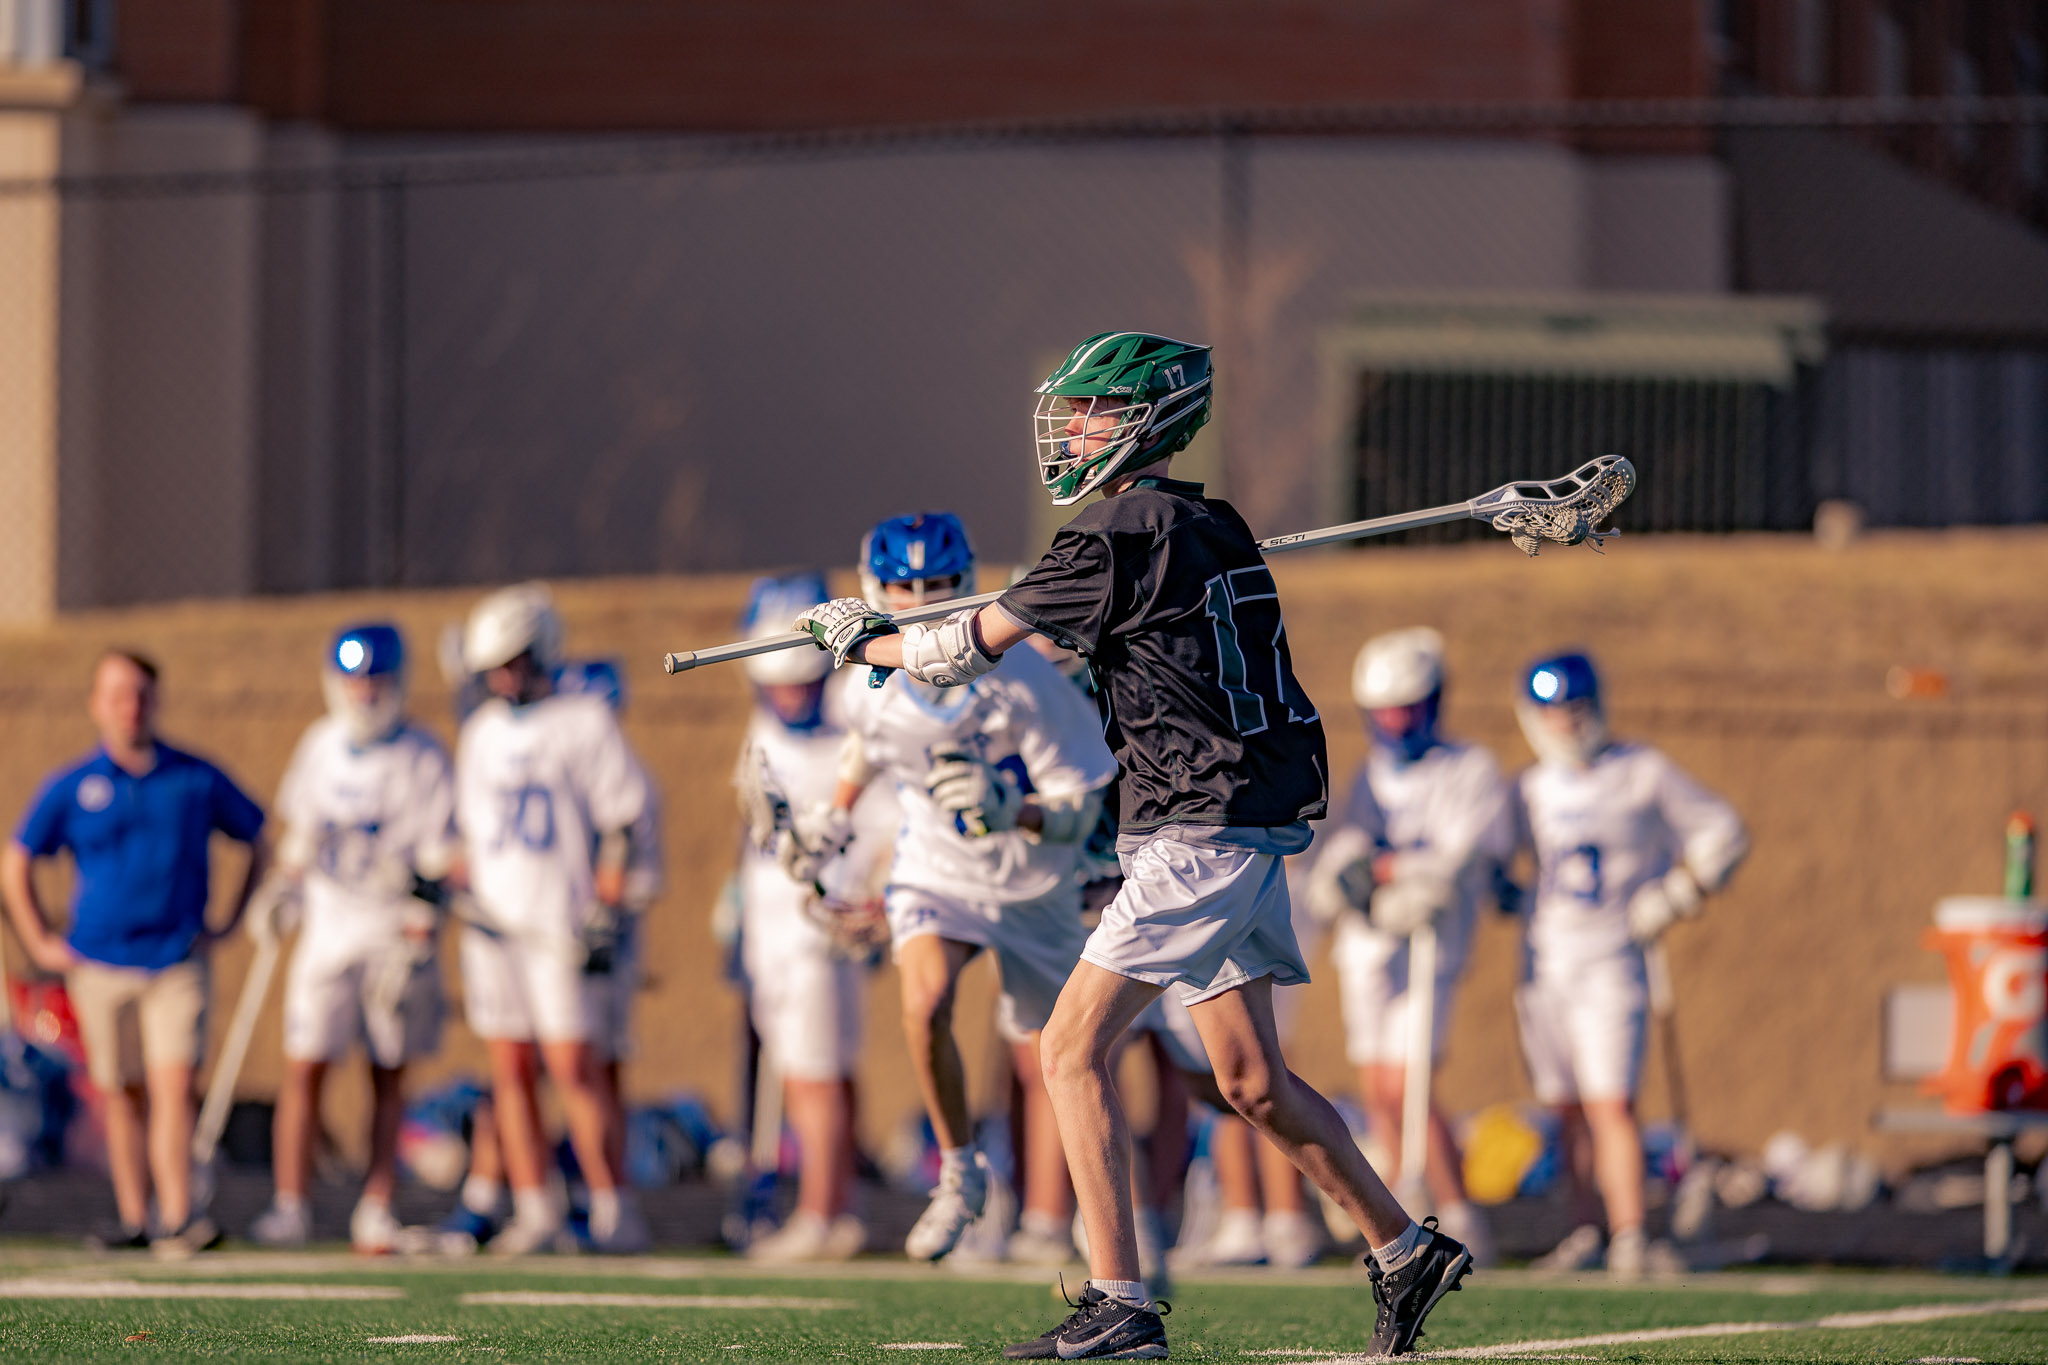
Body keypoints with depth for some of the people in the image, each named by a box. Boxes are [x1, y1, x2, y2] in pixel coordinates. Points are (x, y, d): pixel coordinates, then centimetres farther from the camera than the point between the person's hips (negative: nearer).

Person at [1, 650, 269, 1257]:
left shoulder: (198, 780, 3)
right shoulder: (71, 788, 2)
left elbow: (259, 843, 15)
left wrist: (229, 922, 9)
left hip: (177, 963, -1)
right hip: (100, 967, 1)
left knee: (173, 1087, -14)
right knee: (122, 1096, 7)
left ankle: (177, 1218, -21)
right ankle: (133, 1219, 14)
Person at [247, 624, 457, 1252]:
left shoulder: (421, 758, -7)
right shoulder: (320, 745, 6)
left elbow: (436, 863, -9)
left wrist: (415, 941, -17)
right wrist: (281, 888, 12)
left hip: (395, 934, -3)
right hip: (327, 929, 3)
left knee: (389, 1077, 3)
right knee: (304, 1067, -4)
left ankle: (376, 1212, 7)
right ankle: (290, 1205, -1)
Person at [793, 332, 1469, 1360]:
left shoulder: (1118, 538, -13)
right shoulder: (1214, 528, 14)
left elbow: (970, 650, -6)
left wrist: (863, 640, 11)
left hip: (1196, 838, -9)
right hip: (1245, 836, 9)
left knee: (1075, 1050, -9)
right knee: (1251, 1082, 15)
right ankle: (1406, 1251, 21)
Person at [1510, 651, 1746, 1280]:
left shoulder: (1642, 774, -2)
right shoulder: (1532, 790, 8)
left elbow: (1722, 834, 3)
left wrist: (1675, 898, -6)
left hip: (1609, 967, -4)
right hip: (1544, 963, 4)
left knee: (1611, 1104, -13)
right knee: (1568, 1107, 7)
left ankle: (1629, 1237, -15)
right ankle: (1584, 1232, 16)